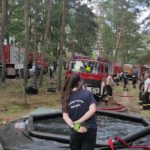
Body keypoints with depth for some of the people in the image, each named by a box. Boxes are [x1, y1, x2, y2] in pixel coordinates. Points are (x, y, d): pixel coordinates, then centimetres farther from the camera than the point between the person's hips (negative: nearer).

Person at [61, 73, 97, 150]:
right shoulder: (87, 93, -6)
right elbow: (92, 109, -16)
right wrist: (79, 121, -17)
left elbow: (65, 116, -10)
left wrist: (74, 126, -19)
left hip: (75, 132, 3)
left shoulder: (66, 98, 0)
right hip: (89, 130, -2)